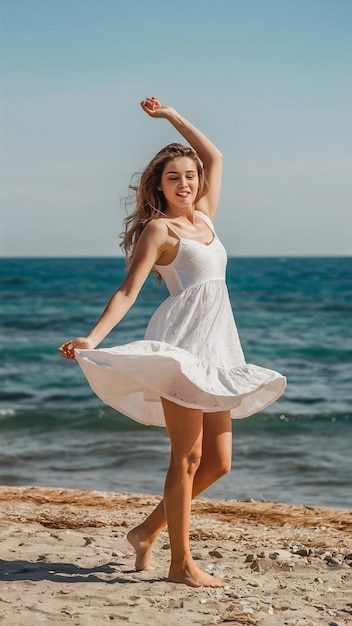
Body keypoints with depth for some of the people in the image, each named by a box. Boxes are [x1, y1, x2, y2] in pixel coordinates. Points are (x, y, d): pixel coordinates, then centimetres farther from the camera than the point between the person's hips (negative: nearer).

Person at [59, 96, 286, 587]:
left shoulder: (203, 216, 19)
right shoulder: (159, 228, -1)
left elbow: (214, 157, 31)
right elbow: (129, 289, -8)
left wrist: (172, 116, 32)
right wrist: (93, 338, -21)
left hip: (216, 347, 8)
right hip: (183, 340, -8)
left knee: (217, 462, 5)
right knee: (188, 456, -8)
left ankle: (149, 531, 19)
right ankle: (181, 563, -1)